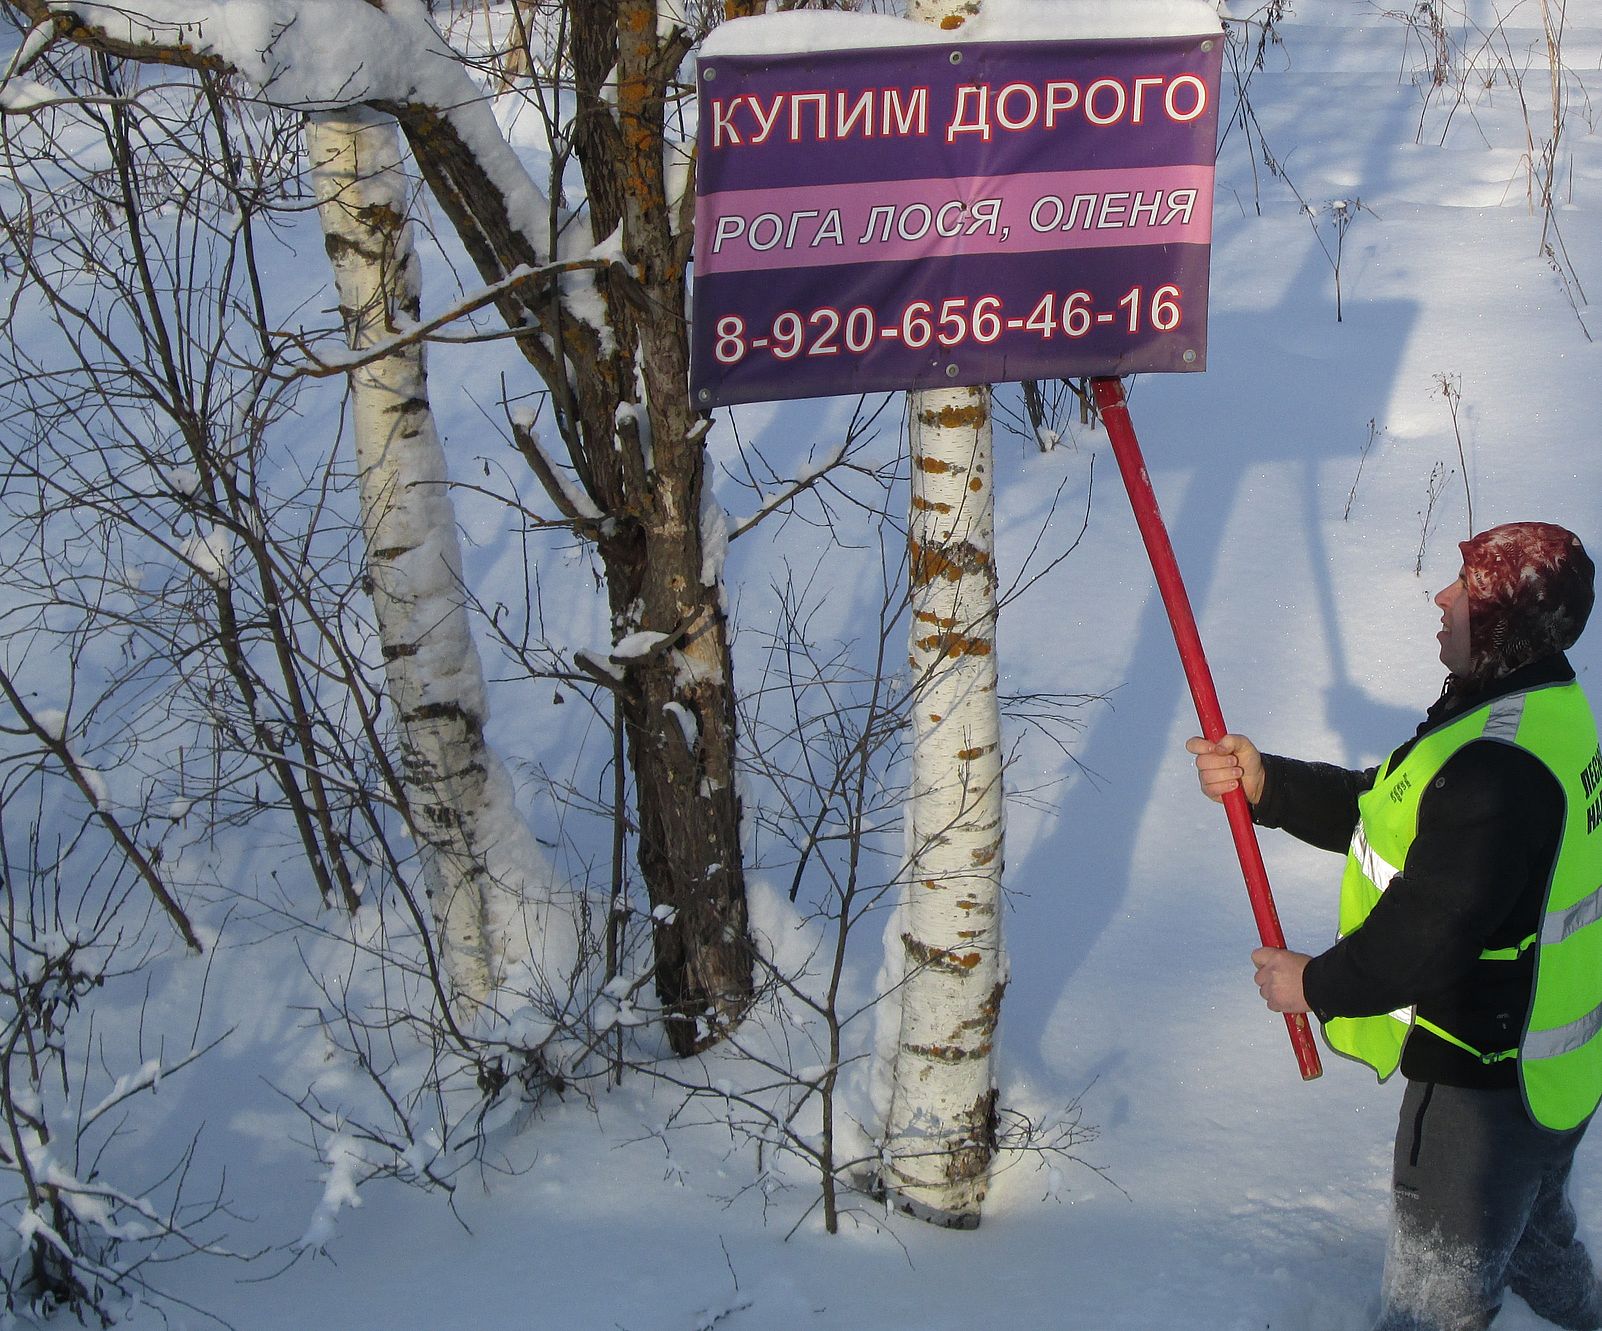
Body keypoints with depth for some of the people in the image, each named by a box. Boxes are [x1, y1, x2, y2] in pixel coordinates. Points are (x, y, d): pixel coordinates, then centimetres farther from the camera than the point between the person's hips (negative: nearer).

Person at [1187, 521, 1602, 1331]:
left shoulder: (1500, 766, -32)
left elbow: (1428, 931, -31)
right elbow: (1381, 809, 7)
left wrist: (1318, 984, -14)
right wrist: (1265, 785, -5)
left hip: (1483, 1083, -10)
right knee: (1537, 1246, 31)